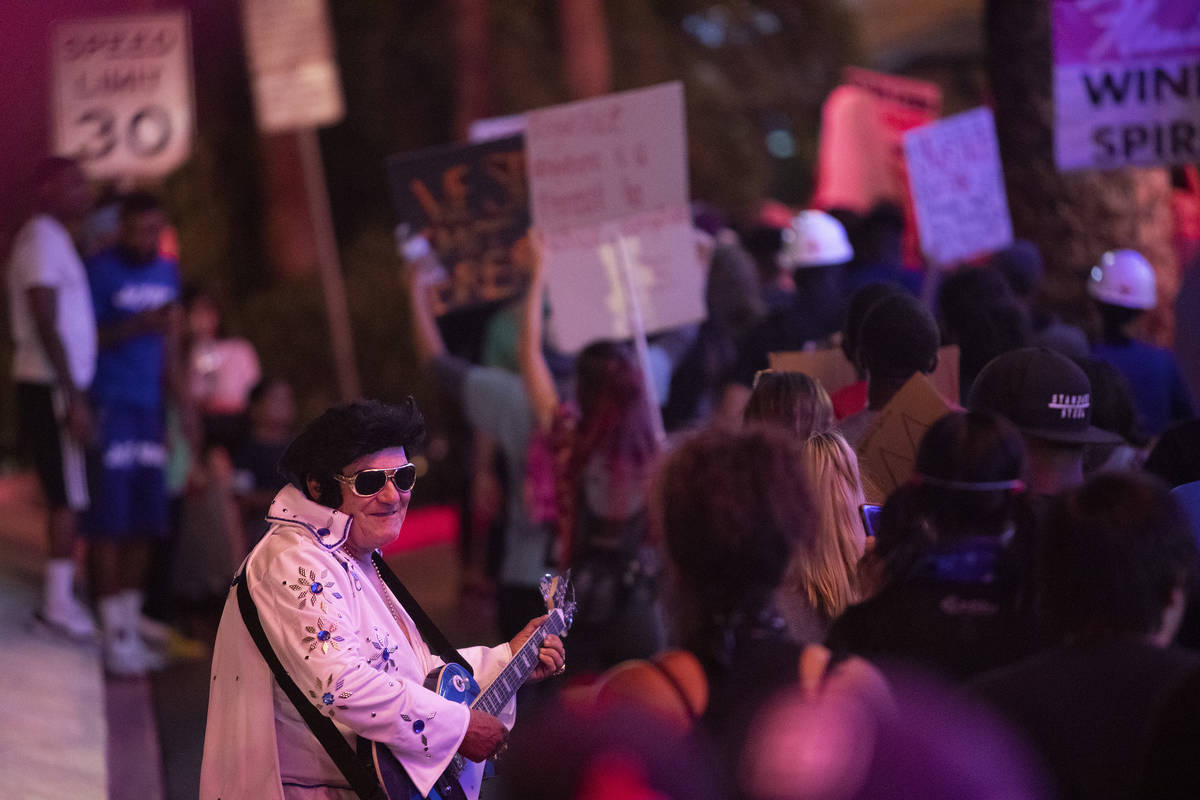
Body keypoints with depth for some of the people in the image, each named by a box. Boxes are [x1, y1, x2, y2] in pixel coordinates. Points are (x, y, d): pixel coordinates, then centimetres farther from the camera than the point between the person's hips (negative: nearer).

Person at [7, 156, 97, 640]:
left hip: (58, 385, 9)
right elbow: (46, 325, -19)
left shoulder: (53, 239, 19)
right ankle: (58, 603, -6)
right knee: (68, 496, -8)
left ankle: (61, 596, 14)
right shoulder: (42, 240, -12)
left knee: (67, 495, 10)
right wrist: (73, 398, -21)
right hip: (52, 387, -9)